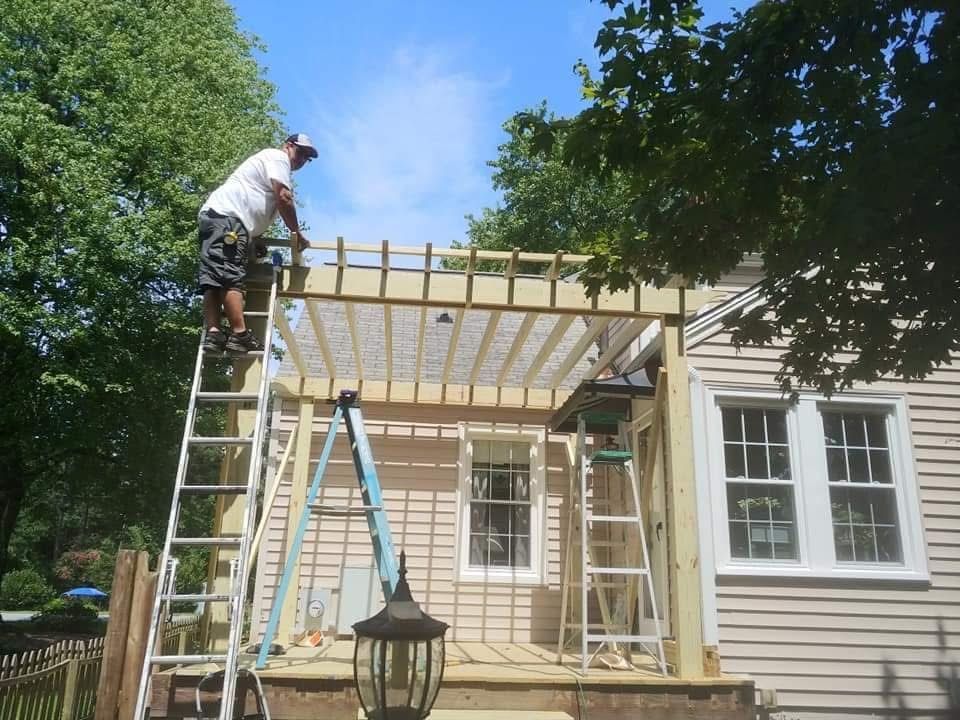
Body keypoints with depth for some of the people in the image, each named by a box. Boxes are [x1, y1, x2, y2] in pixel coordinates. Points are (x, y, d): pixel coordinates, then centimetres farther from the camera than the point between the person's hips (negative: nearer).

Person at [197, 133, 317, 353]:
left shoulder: (269, 162, 35)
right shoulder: (277, 156, 6)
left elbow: (253, 206, 32)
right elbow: (283, 198, -7)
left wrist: (256, 240, 23)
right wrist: (297, 233, 1)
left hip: (213, 215, 10)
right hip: (227, 216, -10)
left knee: (214, 279, -4)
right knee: (230, 277, -17)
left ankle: (213, 334, -13)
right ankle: (240, 335, -23)